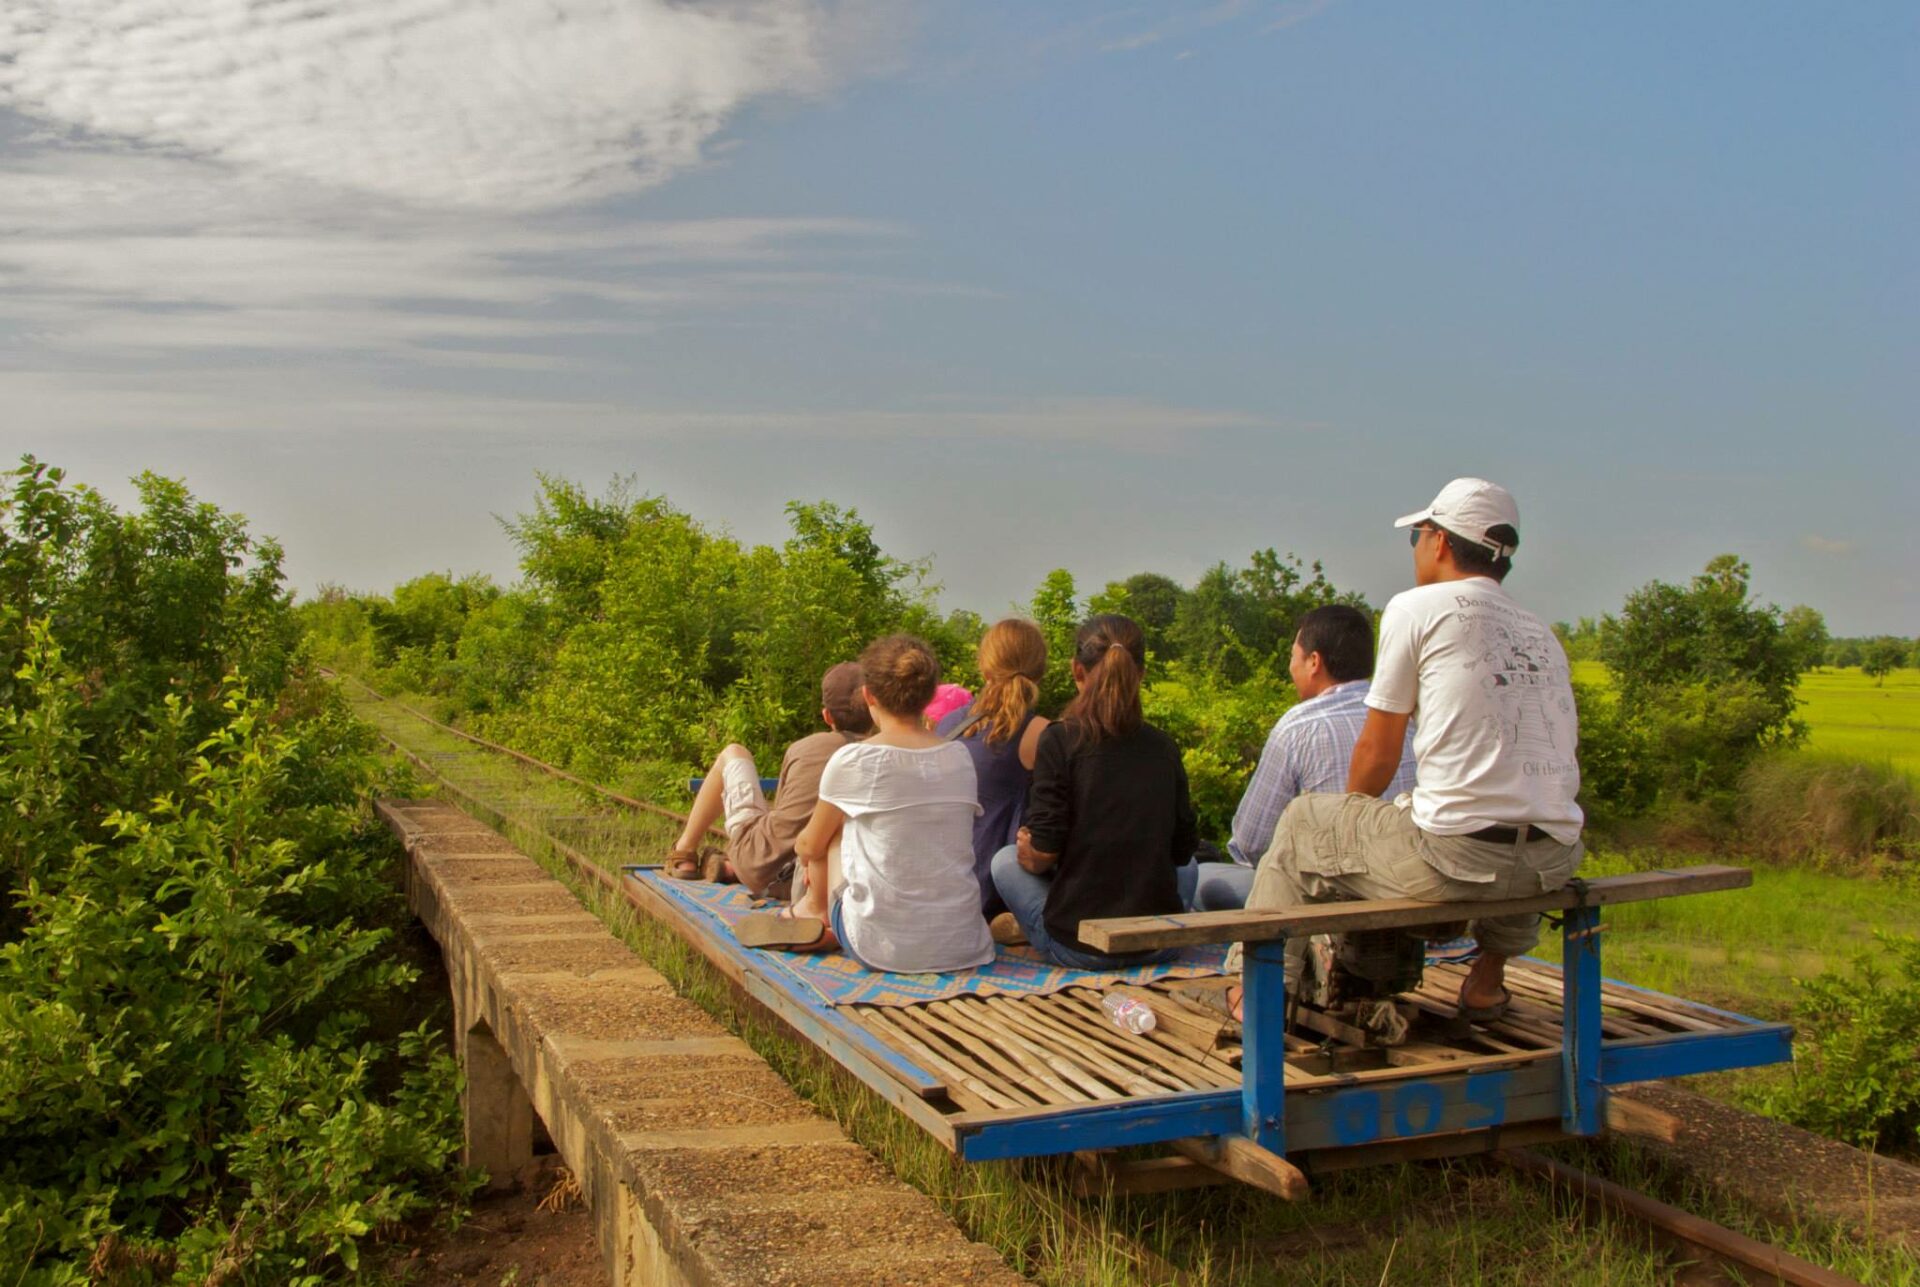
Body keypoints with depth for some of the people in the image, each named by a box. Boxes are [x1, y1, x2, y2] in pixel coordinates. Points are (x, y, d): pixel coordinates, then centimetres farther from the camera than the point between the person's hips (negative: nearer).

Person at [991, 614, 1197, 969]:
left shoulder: (1060, 740, -11)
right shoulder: (1163, 747, 0)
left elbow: (1042, 854, -13)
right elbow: (1182, 850, 7)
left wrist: (1025, 846, 10)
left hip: (1078, 945, -4)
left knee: (1005, 859, 22)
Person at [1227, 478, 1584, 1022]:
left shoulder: (1416, 608, 1)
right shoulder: (1543, 635, 17)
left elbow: (1376, 754, 4)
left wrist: (1349, 824, 25)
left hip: (1455, 854, -6)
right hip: (1553, 863, 6)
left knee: (1301, 823, 18)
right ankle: (1489, 978, 38)